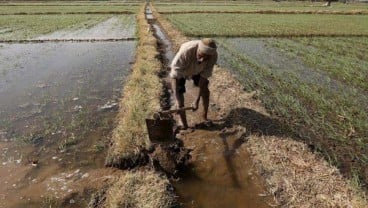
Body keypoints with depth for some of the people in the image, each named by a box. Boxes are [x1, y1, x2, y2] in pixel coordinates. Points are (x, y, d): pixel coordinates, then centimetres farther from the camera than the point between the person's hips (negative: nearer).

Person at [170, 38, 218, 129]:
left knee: (205, 91, 1)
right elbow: (174, 76, -42)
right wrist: (177, 102, -48)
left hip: (197, 70, 3)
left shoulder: (213, 56, -34)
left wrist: (197, 100, -28)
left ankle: (205, 116, 23)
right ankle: (182, 121, 2)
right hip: (180, 70, -3)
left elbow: (204, 77, -26)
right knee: (179, 92, -14)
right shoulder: (185, 51, -46)